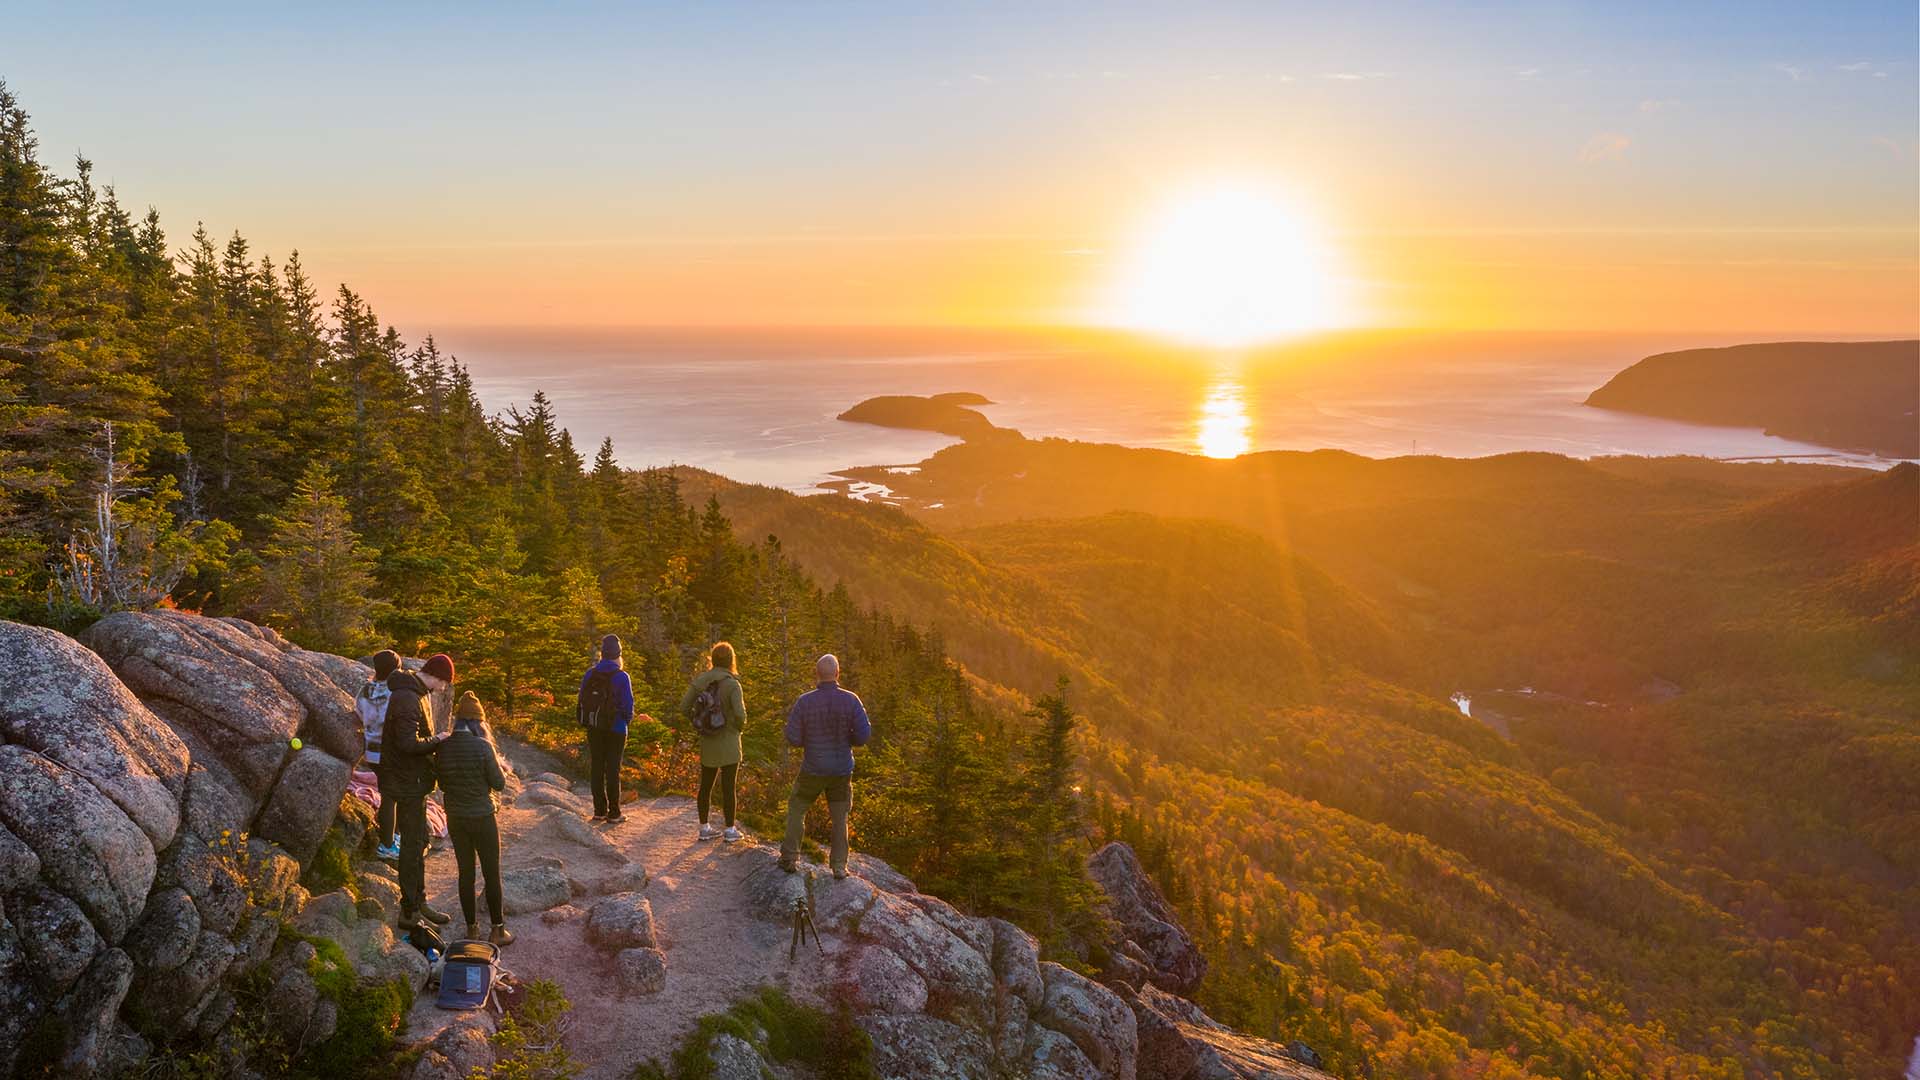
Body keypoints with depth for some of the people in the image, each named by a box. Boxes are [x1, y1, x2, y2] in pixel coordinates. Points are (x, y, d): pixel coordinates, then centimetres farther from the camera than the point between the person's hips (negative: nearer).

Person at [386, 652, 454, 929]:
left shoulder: (419, 693, 10)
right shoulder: (407, 699, -23)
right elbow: (409, 743, -29)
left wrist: (434, 740, 3)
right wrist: (437, 740, -16)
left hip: (414, 781, 10)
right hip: (407, 782, -10)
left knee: (418, 842, 18)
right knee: (412, 845, -2)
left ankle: (418, 903, 29)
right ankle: (409, 912, 6)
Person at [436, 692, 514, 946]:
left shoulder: (443, 747, -5)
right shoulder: (482, 746, -20)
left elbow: (442, 785, 7)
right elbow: (499, 784, -12)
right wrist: (495, 763, 2)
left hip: (455, 818, 4)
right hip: (483, 818, -4)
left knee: (466, 873, 16)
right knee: (492, 874, 8)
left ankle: (471, 929, 23)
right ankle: (498, 931, 15)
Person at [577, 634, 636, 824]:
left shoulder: (590, 674, 0)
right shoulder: (621, 677, -15)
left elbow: (582, 701, 4)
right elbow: (628, 705, -14)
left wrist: (589, 719, 15)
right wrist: (628, 719, 6)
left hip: (593, 728, 4)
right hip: (615, 729, -4)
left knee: (596, 767, 11)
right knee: (612, 770, 2)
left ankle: (599, 810, 16)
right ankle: (614, 813, 5)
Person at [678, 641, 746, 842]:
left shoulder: (700, 680, -2)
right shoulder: (732, 684, -17)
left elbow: (684, 707, -2)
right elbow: (740, 714, -23)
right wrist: (740, 727, -3)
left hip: (707, 743, 4)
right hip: (728, 743, -4)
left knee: (705, 785, 15)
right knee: (728, 787, 5)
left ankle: (704, 828, 24)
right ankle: (730, 830, 13)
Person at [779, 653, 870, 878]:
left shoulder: (804, 701, -13)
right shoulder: (851, 700, -12)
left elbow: (792, 739, -11)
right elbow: (863, 735, -12)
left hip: (812, 769, -1)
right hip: (842, 771, 1)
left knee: (796, 809, 20)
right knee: (839, 818, 16)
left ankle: (790, 859, 20)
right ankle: (839, 866, 14)